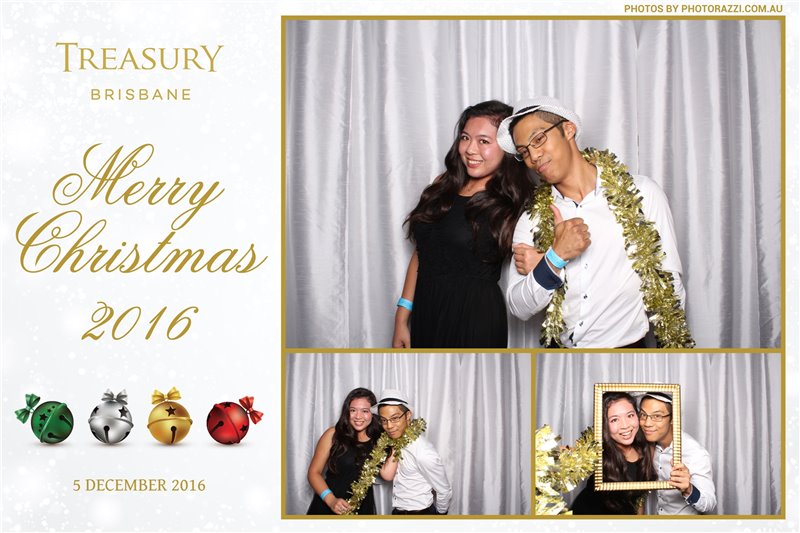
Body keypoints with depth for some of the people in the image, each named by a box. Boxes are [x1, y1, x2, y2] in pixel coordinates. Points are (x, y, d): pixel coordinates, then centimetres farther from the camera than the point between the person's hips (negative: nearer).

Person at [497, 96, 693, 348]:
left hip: (625, 346, -2)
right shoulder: (532, 218, -2)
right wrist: (555, 257, -19)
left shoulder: (641, 193, -9)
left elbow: (669, 285, -6)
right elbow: (519, 308, -6)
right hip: (558, 346, 3)